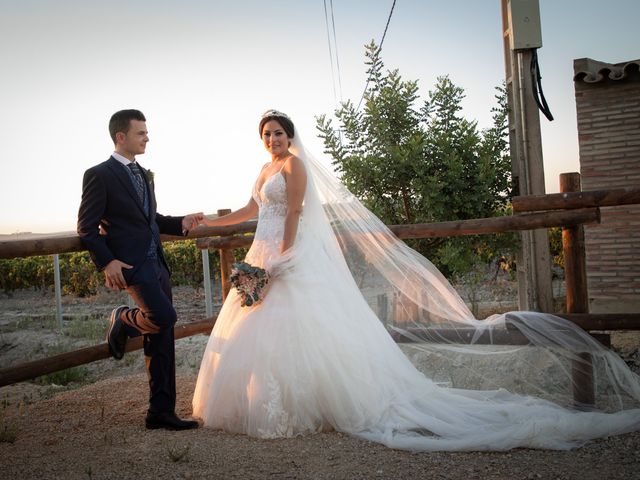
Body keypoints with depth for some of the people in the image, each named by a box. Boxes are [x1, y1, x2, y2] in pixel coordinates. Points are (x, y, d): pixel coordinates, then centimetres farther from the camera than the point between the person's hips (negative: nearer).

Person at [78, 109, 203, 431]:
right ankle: (122, 320, 8)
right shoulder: (99, 175, -5)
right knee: (164, 317, -25)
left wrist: (181, 223, 9)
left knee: (162, 341, 6)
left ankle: (161, 412, 14)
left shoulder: (143, 174, 19)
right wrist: (106, 262, -18)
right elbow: (87, 227, -7)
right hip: (131, 265, -8)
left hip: (157, 264, 8)